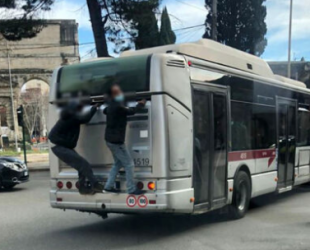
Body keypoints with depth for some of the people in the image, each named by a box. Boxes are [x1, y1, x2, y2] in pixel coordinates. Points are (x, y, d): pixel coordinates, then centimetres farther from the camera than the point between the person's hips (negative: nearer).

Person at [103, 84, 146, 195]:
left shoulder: (112, 106, 11)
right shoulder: (118, 106, -22)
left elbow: (105, 111, 32)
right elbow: (131, 111, -14)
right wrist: (140, 104, 3)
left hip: (111, 139, 10)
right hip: (116, 141, -10)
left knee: (118, 163, 21)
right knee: (129, 164, -3)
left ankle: (109, 186, 21)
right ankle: (132, 189, 2)